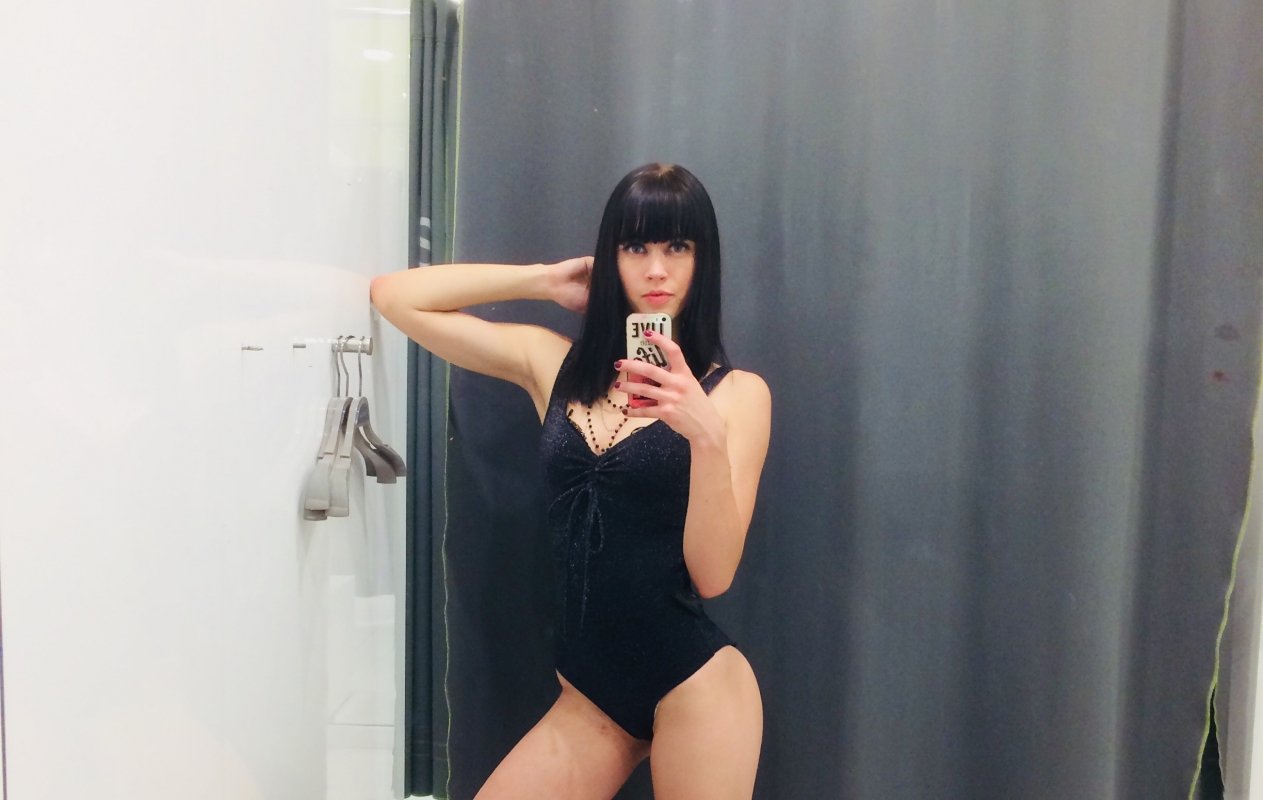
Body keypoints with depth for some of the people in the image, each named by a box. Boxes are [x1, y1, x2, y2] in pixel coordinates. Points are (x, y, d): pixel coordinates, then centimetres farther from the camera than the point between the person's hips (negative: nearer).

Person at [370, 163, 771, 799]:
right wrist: (546, 280, 1)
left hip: (695, 687, -2)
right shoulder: (554, 364, 3)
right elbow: (394, 297, 4)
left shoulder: (737, 392, -5)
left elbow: (712, 574, -12)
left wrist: (707, 437, -27)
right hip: (591, 690, 3)